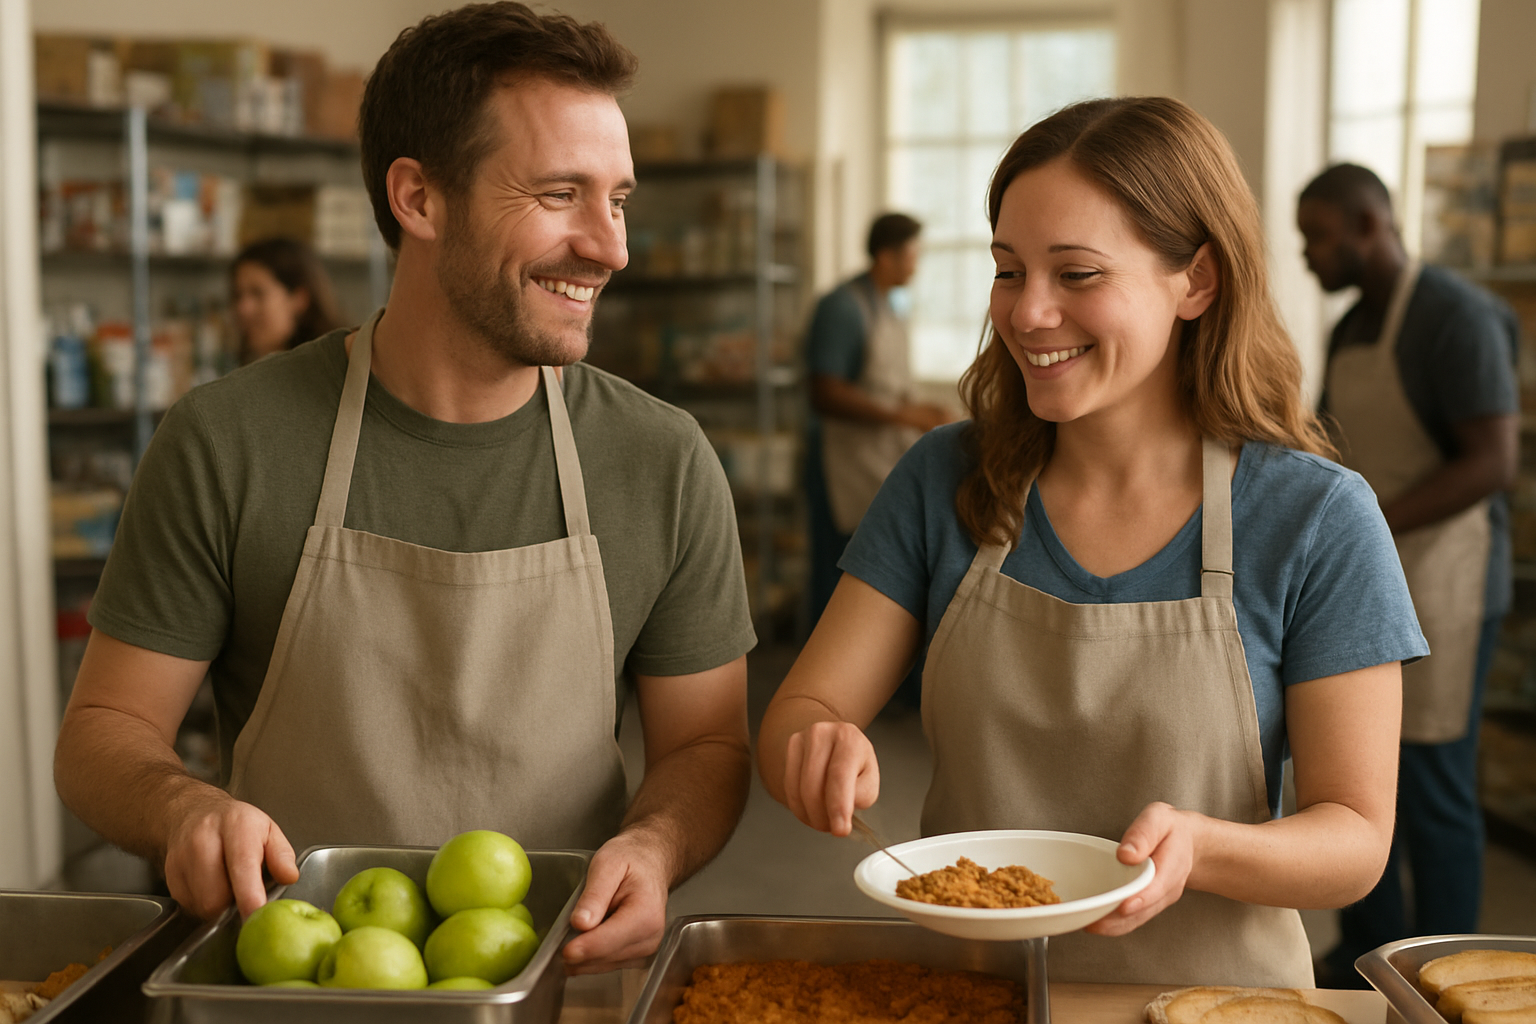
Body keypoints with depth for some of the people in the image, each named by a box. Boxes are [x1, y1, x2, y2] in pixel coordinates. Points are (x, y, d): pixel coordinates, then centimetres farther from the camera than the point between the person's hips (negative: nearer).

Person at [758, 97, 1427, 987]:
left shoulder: (1316, 520, -6)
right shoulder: (945, 481, 0)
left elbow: (1356, 838, -4)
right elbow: (797, 715, -1)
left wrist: (1195, 847, -23)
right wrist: (820, 750, -22)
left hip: (1205, 987, -3)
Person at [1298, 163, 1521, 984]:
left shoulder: (1457, 317, -14)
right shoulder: (1351, 330, 12)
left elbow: (1494, 462, -21)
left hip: (1438, 582, -8)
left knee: (1431, 788, -1)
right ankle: (1367, 955, 28)